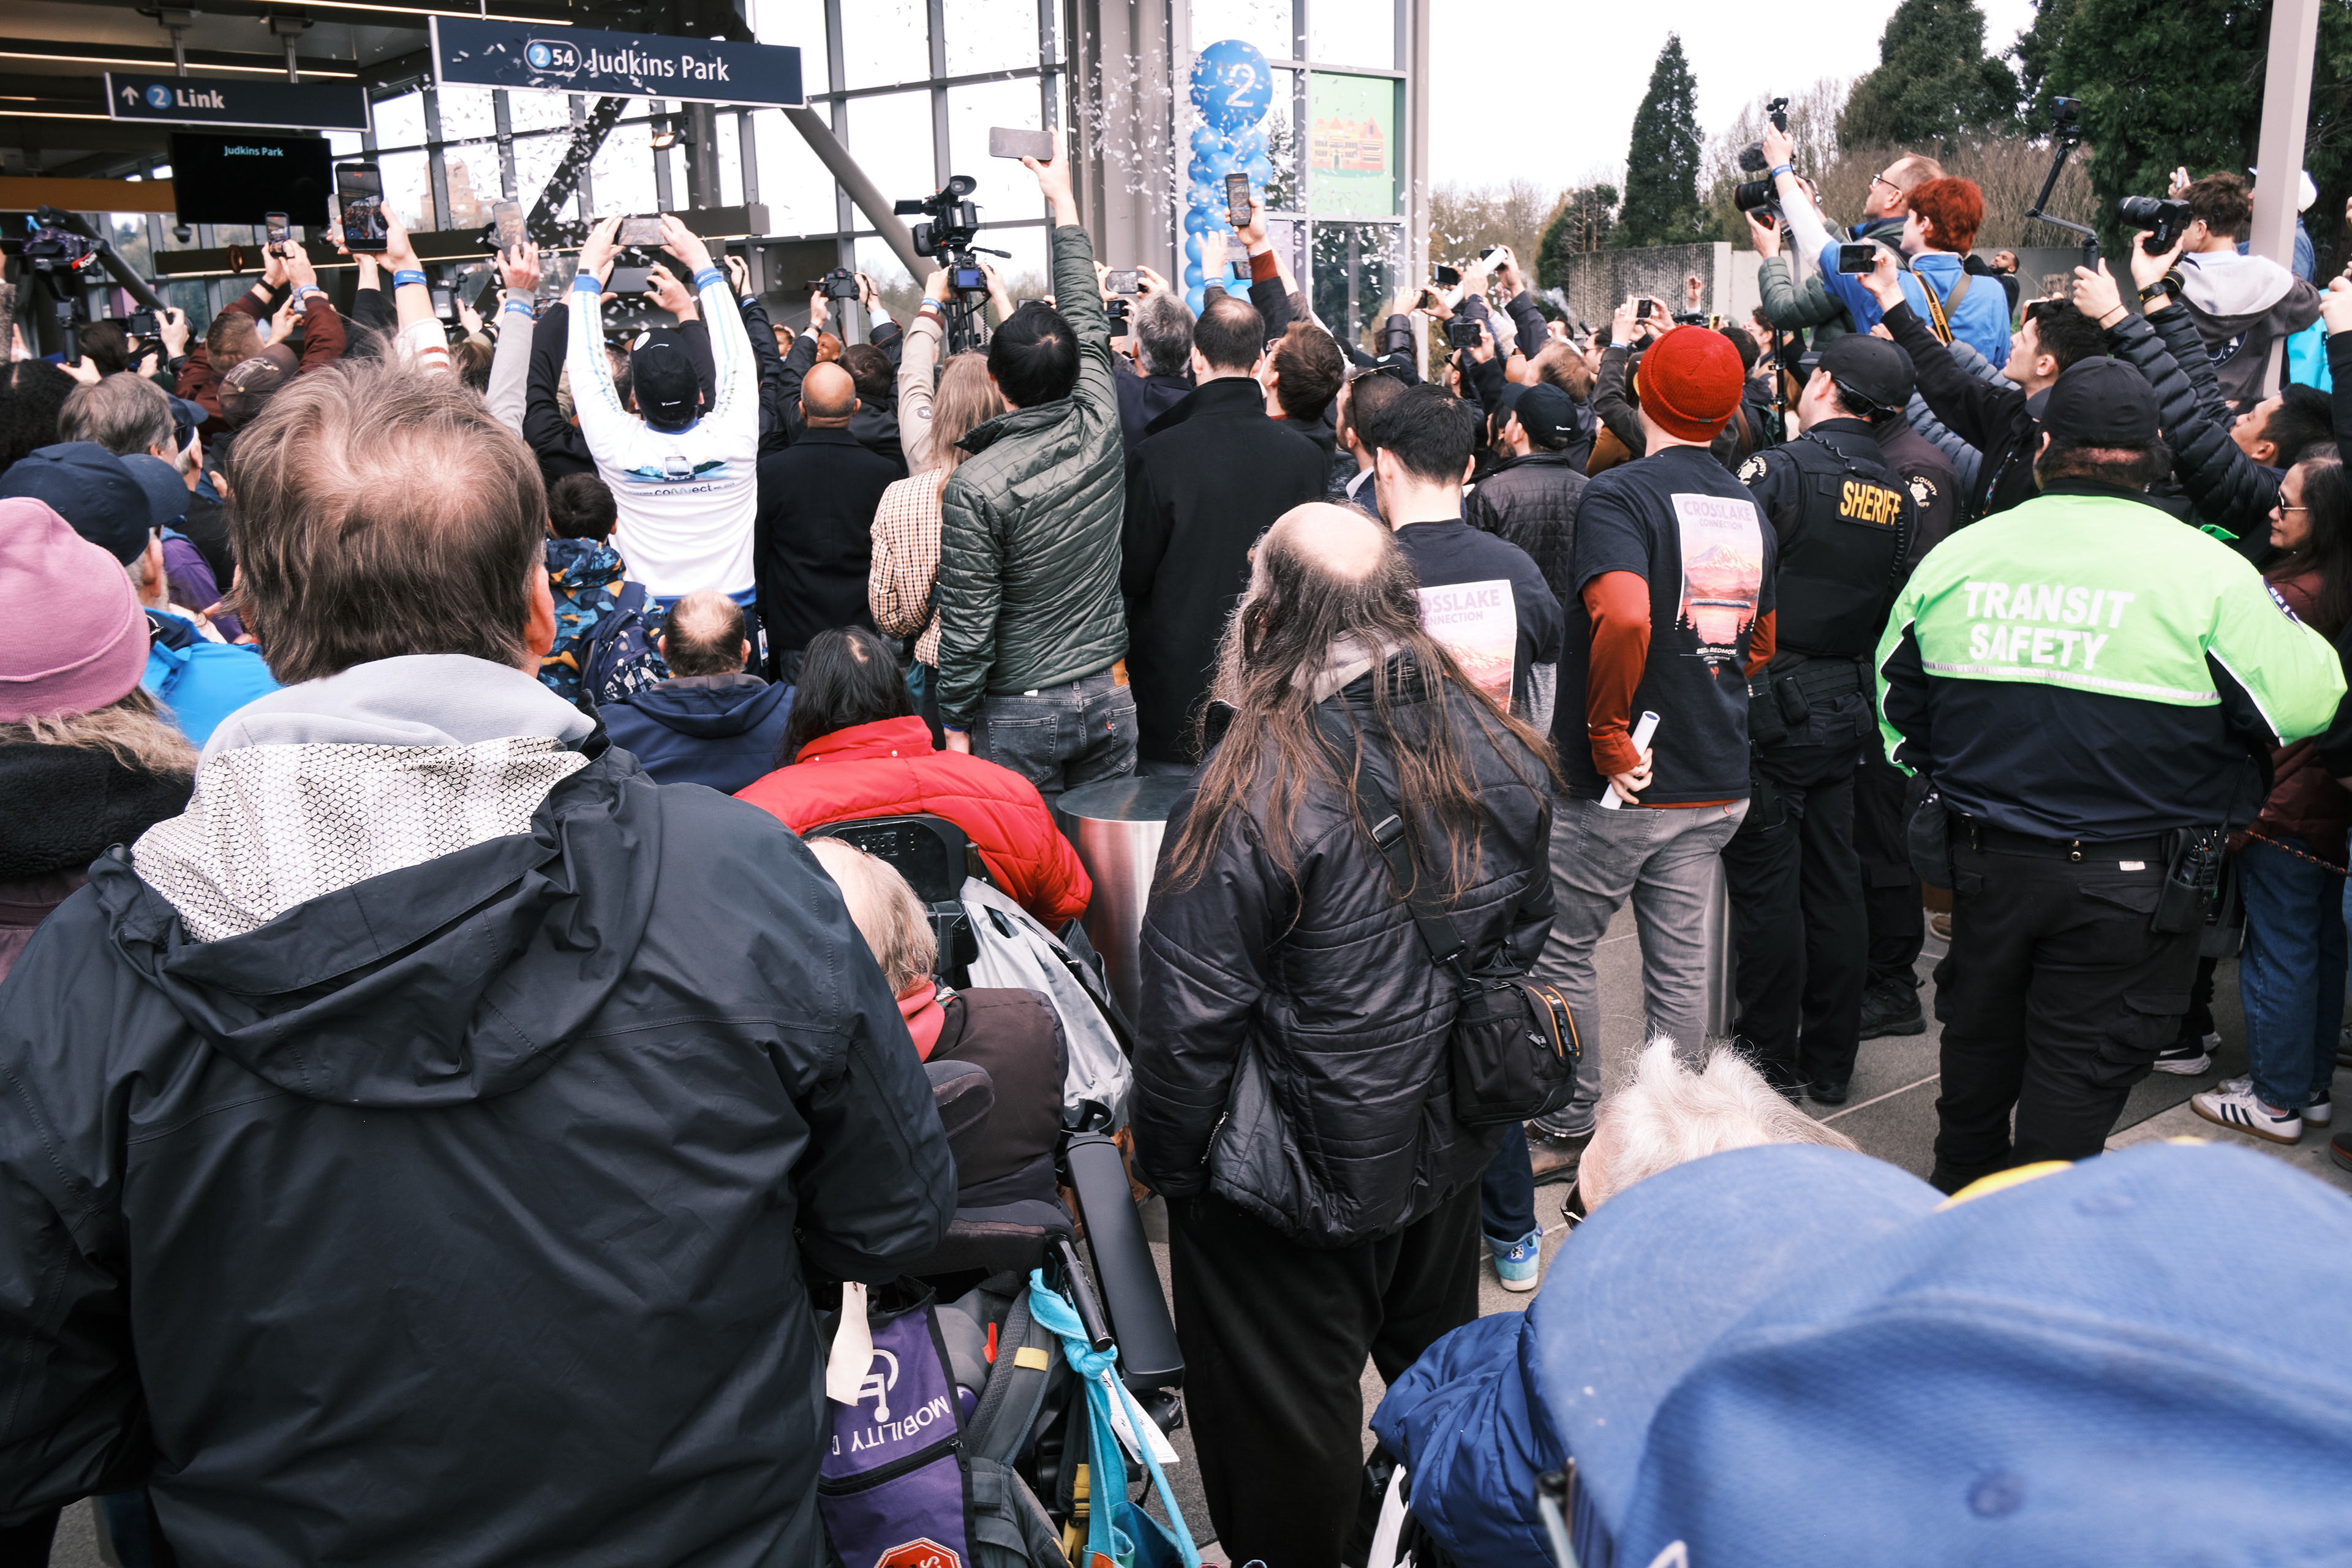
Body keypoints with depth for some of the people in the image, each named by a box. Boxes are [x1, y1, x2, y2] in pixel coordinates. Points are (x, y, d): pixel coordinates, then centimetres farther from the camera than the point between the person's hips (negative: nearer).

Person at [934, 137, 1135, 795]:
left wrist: (956, 723, -1)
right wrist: (1063, 200, 23)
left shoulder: (975, 487, -17)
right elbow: (1088, 319, 12)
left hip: (1020, 713, -4)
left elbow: (968, 625, -14)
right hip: (1109, 695, 5)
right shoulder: (1100, 428, -5)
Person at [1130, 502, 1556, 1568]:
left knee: (1288, 1422, 14)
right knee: (1439, 1371, 29)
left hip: (1300, 1173, -7)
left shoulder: (1252, 791, -26)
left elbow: (1189, 1013, -20)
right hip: (1449, 1143, 7)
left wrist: (1165, 1158, -4)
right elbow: (1521, 938, 8)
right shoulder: (1497, 752, -6)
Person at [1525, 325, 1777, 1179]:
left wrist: (1606, 736, -21)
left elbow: (1622, 617, -31)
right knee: (1679, 957, 14)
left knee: (1563, 951, 9)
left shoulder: (1619, 493, -14)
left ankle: (1571, 1130, 20)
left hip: (1615, 787, -6)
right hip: (1716, 782, 7)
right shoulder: (1750, 508, 8)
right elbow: (1761, 648, 17)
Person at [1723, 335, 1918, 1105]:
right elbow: (1892, 607, 13)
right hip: (1846, 708, 6)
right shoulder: (1897, 493, 5)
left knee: (1765, 886, 3)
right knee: (1833, 882, 12)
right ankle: (1831, 1061, 22)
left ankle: (1771, 1058, 12)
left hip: (1772, 705, -6)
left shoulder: (1778, 471, -14)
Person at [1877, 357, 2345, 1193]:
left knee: (1982, 1029, 22)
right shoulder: (2206, 570, -14)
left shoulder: (1953, 556, -2)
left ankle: (1959, 1187, 41)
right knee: (2080, 1060, 9)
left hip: (1984, 862, 4)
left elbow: (1896, 701, 8)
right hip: (2128, 882, -4)